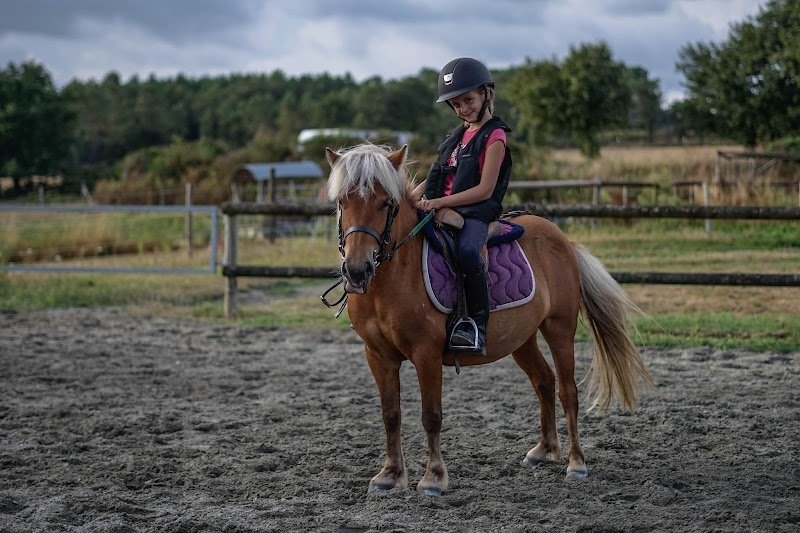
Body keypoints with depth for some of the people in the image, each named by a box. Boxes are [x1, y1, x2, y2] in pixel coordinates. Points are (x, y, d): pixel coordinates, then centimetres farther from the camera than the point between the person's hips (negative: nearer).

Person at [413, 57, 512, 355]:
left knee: (467, 252, -37)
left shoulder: (494, 136, -4)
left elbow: (485, 190, -12)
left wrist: (440, 202, -19)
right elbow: (437, 176, 26)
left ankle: (477, 326, -33)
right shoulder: (460, 134, 21)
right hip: (440, 209, 9)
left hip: (475, 212, -9)